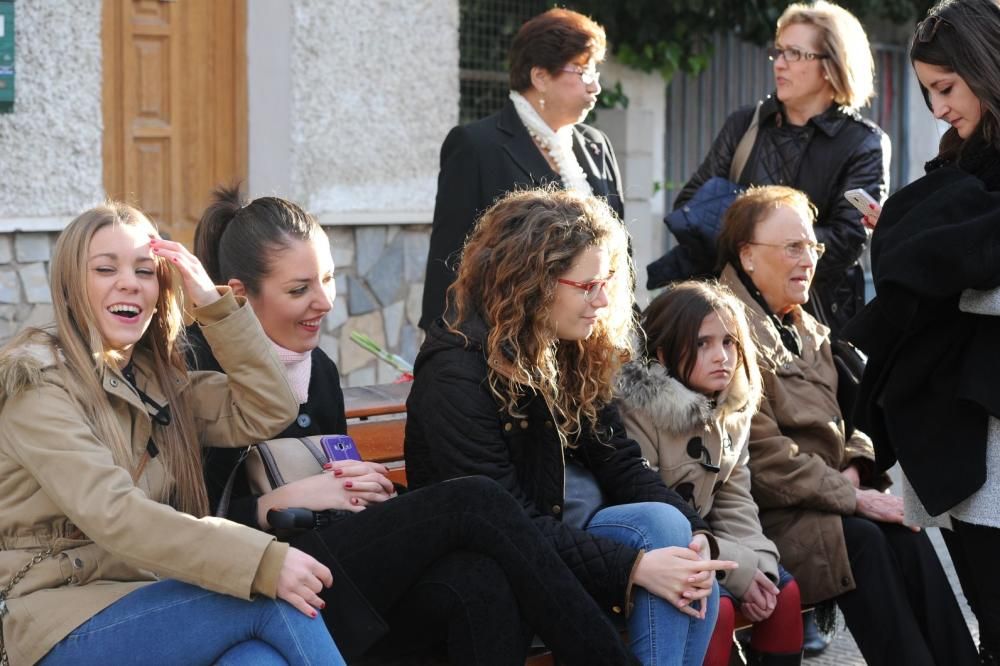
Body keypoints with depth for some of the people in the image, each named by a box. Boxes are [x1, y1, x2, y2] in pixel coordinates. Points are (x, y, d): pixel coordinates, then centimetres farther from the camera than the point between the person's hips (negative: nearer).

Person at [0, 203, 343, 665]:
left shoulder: (157, 379, 15)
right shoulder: (38, 383, -8)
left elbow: (268, 413, 6)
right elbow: (113, 514, -22)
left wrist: (213, 303, -2)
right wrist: (264, 562, -31)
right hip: (63, 619, -6)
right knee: (278, 605, -25)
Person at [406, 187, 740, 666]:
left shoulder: (576, 355, 6)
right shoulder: (456, 371, -19)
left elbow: (620, 464, 1)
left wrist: (695, 535, -17)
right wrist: (633, 566, -31)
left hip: (580, 531, 7)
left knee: (698, 592, -18)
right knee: (657, 524, -25)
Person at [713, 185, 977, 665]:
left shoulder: (806, 330, 20)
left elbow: (847, 417, 21)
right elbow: (762, 454, -17)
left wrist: (853, 469, -2)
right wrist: (853, 498, -14)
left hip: (823, 496, 8)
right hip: (763, 512, -7)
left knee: (906, 538, -17)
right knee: (862, 541, -28)